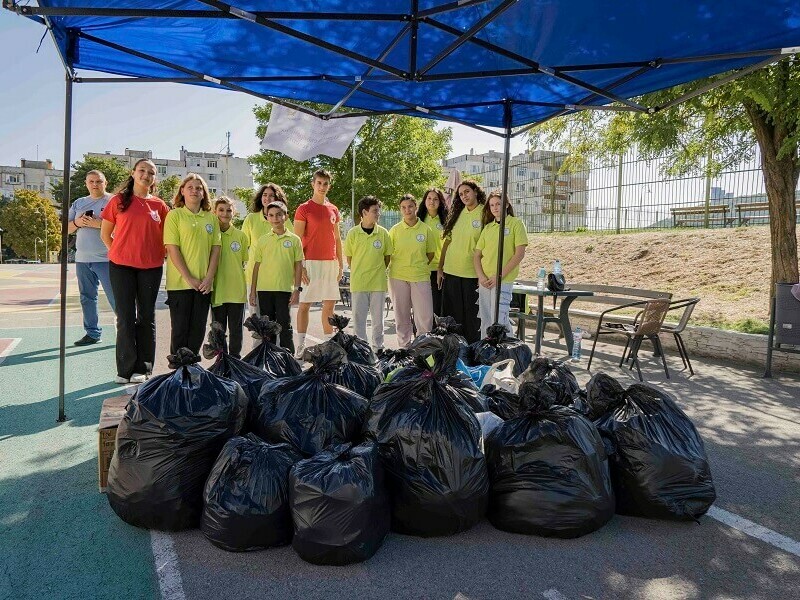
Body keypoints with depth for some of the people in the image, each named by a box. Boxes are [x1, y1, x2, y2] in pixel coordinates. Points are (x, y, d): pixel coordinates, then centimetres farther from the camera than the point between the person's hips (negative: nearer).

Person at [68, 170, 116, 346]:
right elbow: (66, 229, 16)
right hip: (82, 259, 6)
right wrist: (77, 222, -5)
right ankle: (92, 333, 19)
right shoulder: (78, 203, 16)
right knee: (87, 298, 10)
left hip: (106, 259, -6)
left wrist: (99, 223, -19)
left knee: (116, 298, -7)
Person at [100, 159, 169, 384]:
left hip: (151, 267, 2)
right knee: (126, 318, 2)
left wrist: (158, 255, 5)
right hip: (121, 266, -1)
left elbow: (166, 236, 14)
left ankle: (142, 369, 16)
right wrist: (120, 253, 3)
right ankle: (126, 370, 10)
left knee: (147, 317, 7)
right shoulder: (119, 201, 2)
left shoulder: (159, 205, 6)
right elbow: (105, 234, 8)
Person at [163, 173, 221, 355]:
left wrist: (209, 277, -4)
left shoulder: (211, 218, 12)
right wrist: (189, 278, -13)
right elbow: (172, 248, -7)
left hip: (204, 283, 4)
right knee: (180, 329, 1)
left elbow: (216, 248, 8)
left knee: (198, 330, 8)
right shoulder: (174, 215, 0)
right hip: (180, 282, -4)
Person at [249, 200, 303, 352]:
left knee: (284, 325, 1)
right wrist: (253, 290, 6)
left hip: (284, 288, -2)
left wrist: (297, 288, -3)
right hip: (264, 289, 2)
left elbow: (298, 265, 4)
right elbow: (256, 265, 9)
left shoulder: (294, 239, 3)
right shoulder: (263, 240, 8)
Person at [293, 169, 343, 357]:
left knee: (330, 304, 8)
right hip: (311, 262, -5)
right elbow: (297, 240, -6)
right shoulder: (304, 209, -3)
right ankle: (301, 345, 5)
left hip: (331, 263, 5)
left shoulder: (334, 210, 13)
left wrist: (340, 265, 12)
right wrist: (300, 267, -13)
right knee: (305, 304, -1)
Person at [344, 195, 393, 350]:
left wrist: (377, 271, 5)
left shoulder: (383, 233, 1)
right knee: (358, 318, 5)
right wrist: (358, 273, 4)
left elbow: (387, 257, 9)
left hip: (378, 282, 1)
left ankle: (378, 348, 20)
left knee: (378, 317, 9)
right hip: (358, 283, -1)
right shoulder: (353, 233, -2)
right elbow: (349, 259, 5)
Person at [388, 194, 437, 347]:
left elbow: (431, 253, 11)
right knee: (401, 315, 9)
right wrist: (402, 266, 4)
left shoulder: (426, 229, 1)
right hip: (398, 276, 1)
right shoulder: (395, 230, 1)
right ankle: (404, 347, 21)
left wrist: (420, 265, 6)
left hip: (421, 276, -1)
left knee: (425, 315, -4)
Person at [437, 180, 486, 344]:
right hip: (450, 272, 5)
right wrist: (440, 268, 9)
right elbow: (447, 241, 13)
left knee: (472, 314, 3)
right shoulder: (457, 214, 10)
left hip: (472, 273, -5)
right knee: (451, 313, 11)